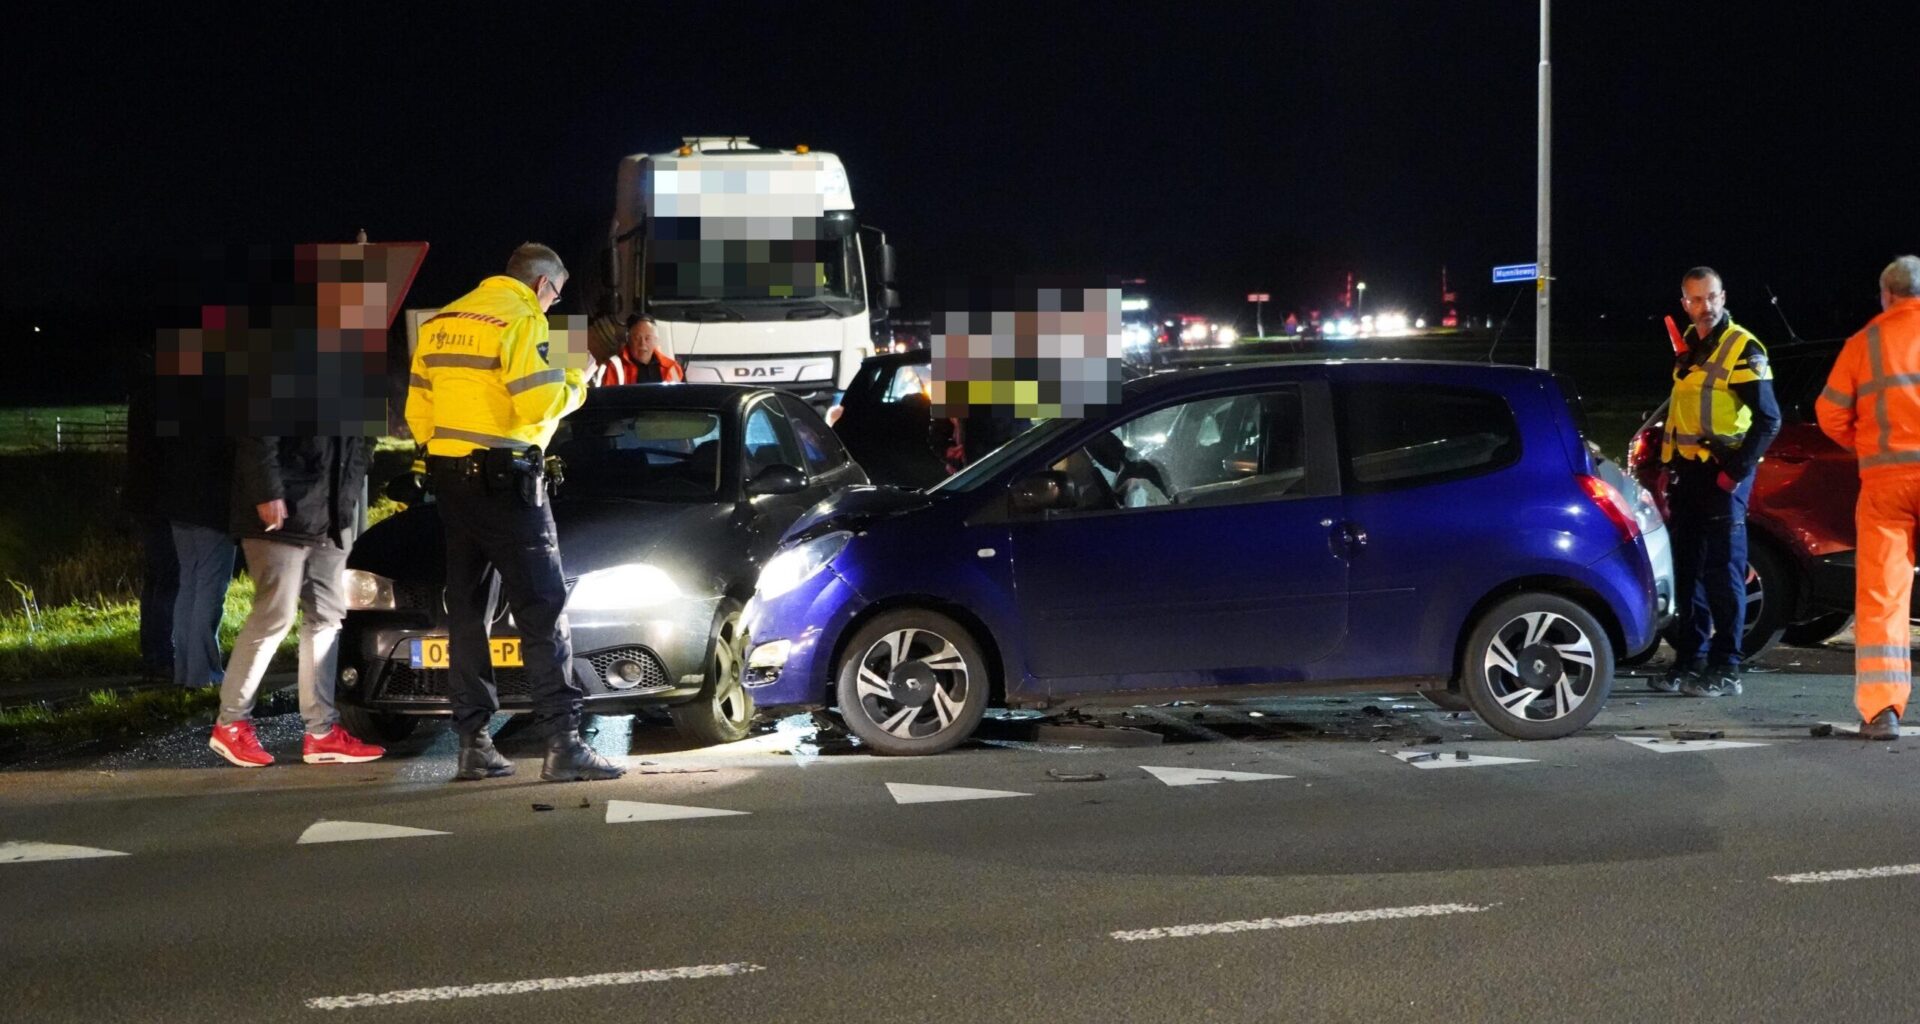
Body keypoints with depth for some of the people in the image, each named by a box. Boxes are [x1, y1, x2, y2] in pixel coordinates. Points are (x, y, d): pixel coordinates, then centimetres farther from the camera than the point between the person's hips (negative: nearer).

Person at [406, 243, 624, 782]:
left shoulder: (442, 321, 16)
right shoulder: (521, 319, -9)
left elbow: (417, 407, 17)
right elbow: (538, 402, -18)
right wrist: (577, 381, -1)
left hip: (449, 477, 8)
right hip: (504, 479, -8)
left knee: (467, 611, 10)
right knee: (542, 609, -6)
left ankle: (473, 743, 11)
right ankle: (562, 742, -9)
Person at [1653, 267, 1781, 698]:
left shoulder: (1743, 349, -9)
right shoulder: (1689, 346, 14)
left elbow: (1769, 420, -12)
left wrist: (1736, 471, -17)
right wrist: (1670, 467, 17)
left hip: (1723, 472, -8)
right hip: (1687, 470, 8)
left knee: (1723, 572, -7)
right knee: (1687, 570, 10)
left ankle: (1725, 670, -4)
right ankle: (1689, 661, 17)